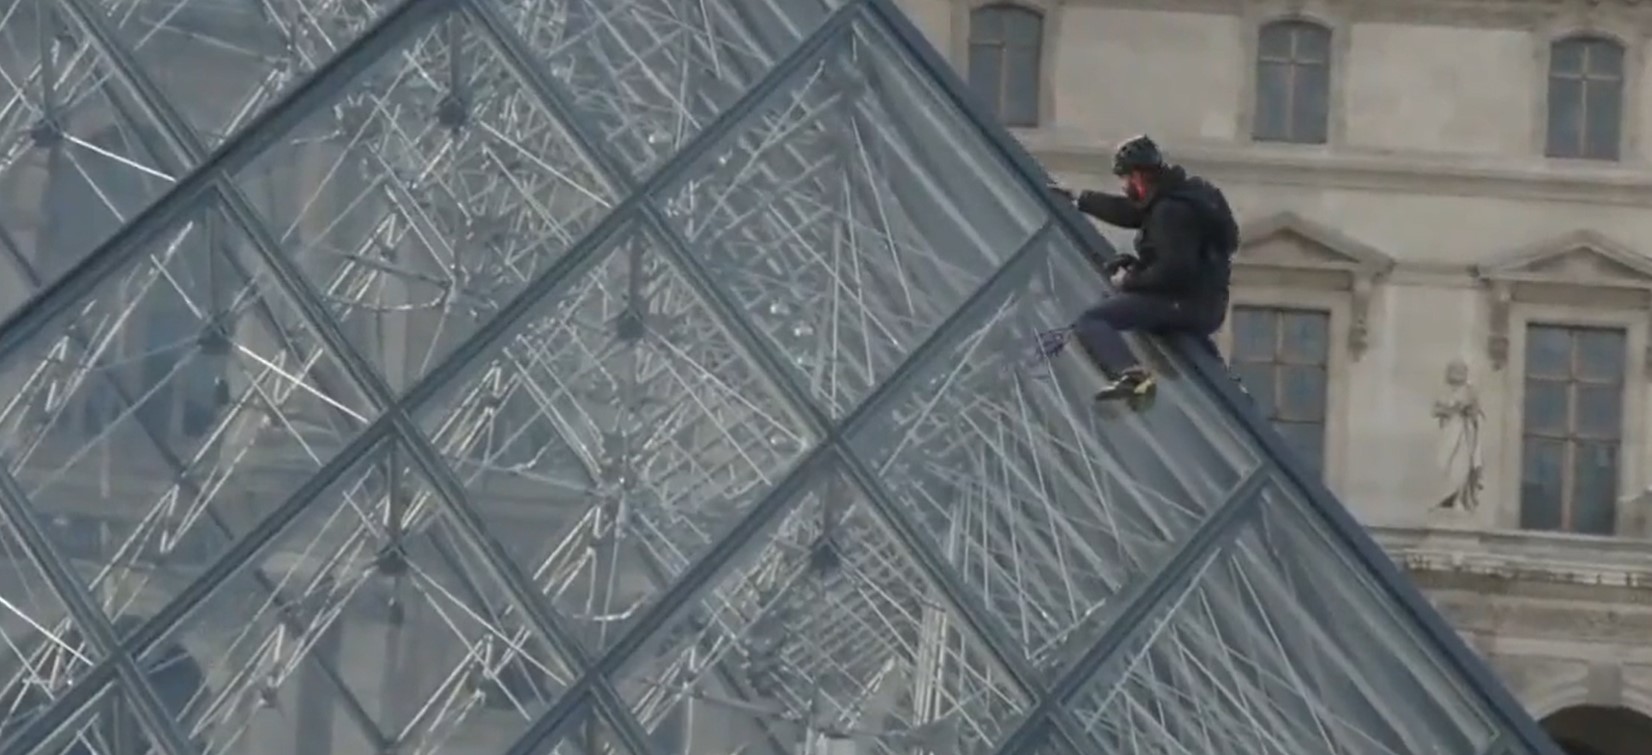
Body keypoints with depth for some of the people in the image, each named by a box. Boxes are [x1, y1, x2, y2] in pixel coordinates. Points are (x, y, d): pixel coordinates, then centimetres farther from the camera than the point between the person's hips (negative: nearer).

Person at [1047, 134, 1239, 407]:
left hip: (1183, 301, -10)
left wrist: (1130, 280, -13)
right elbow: (1129, 211, 26)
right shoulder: (1182, 192, 12)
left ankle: (1129, 374, -43)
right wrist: (1078, 199, 33)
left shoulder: (1171, 210, -20)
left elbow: (1173, 270, -27)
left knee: (1090, 322, -18)